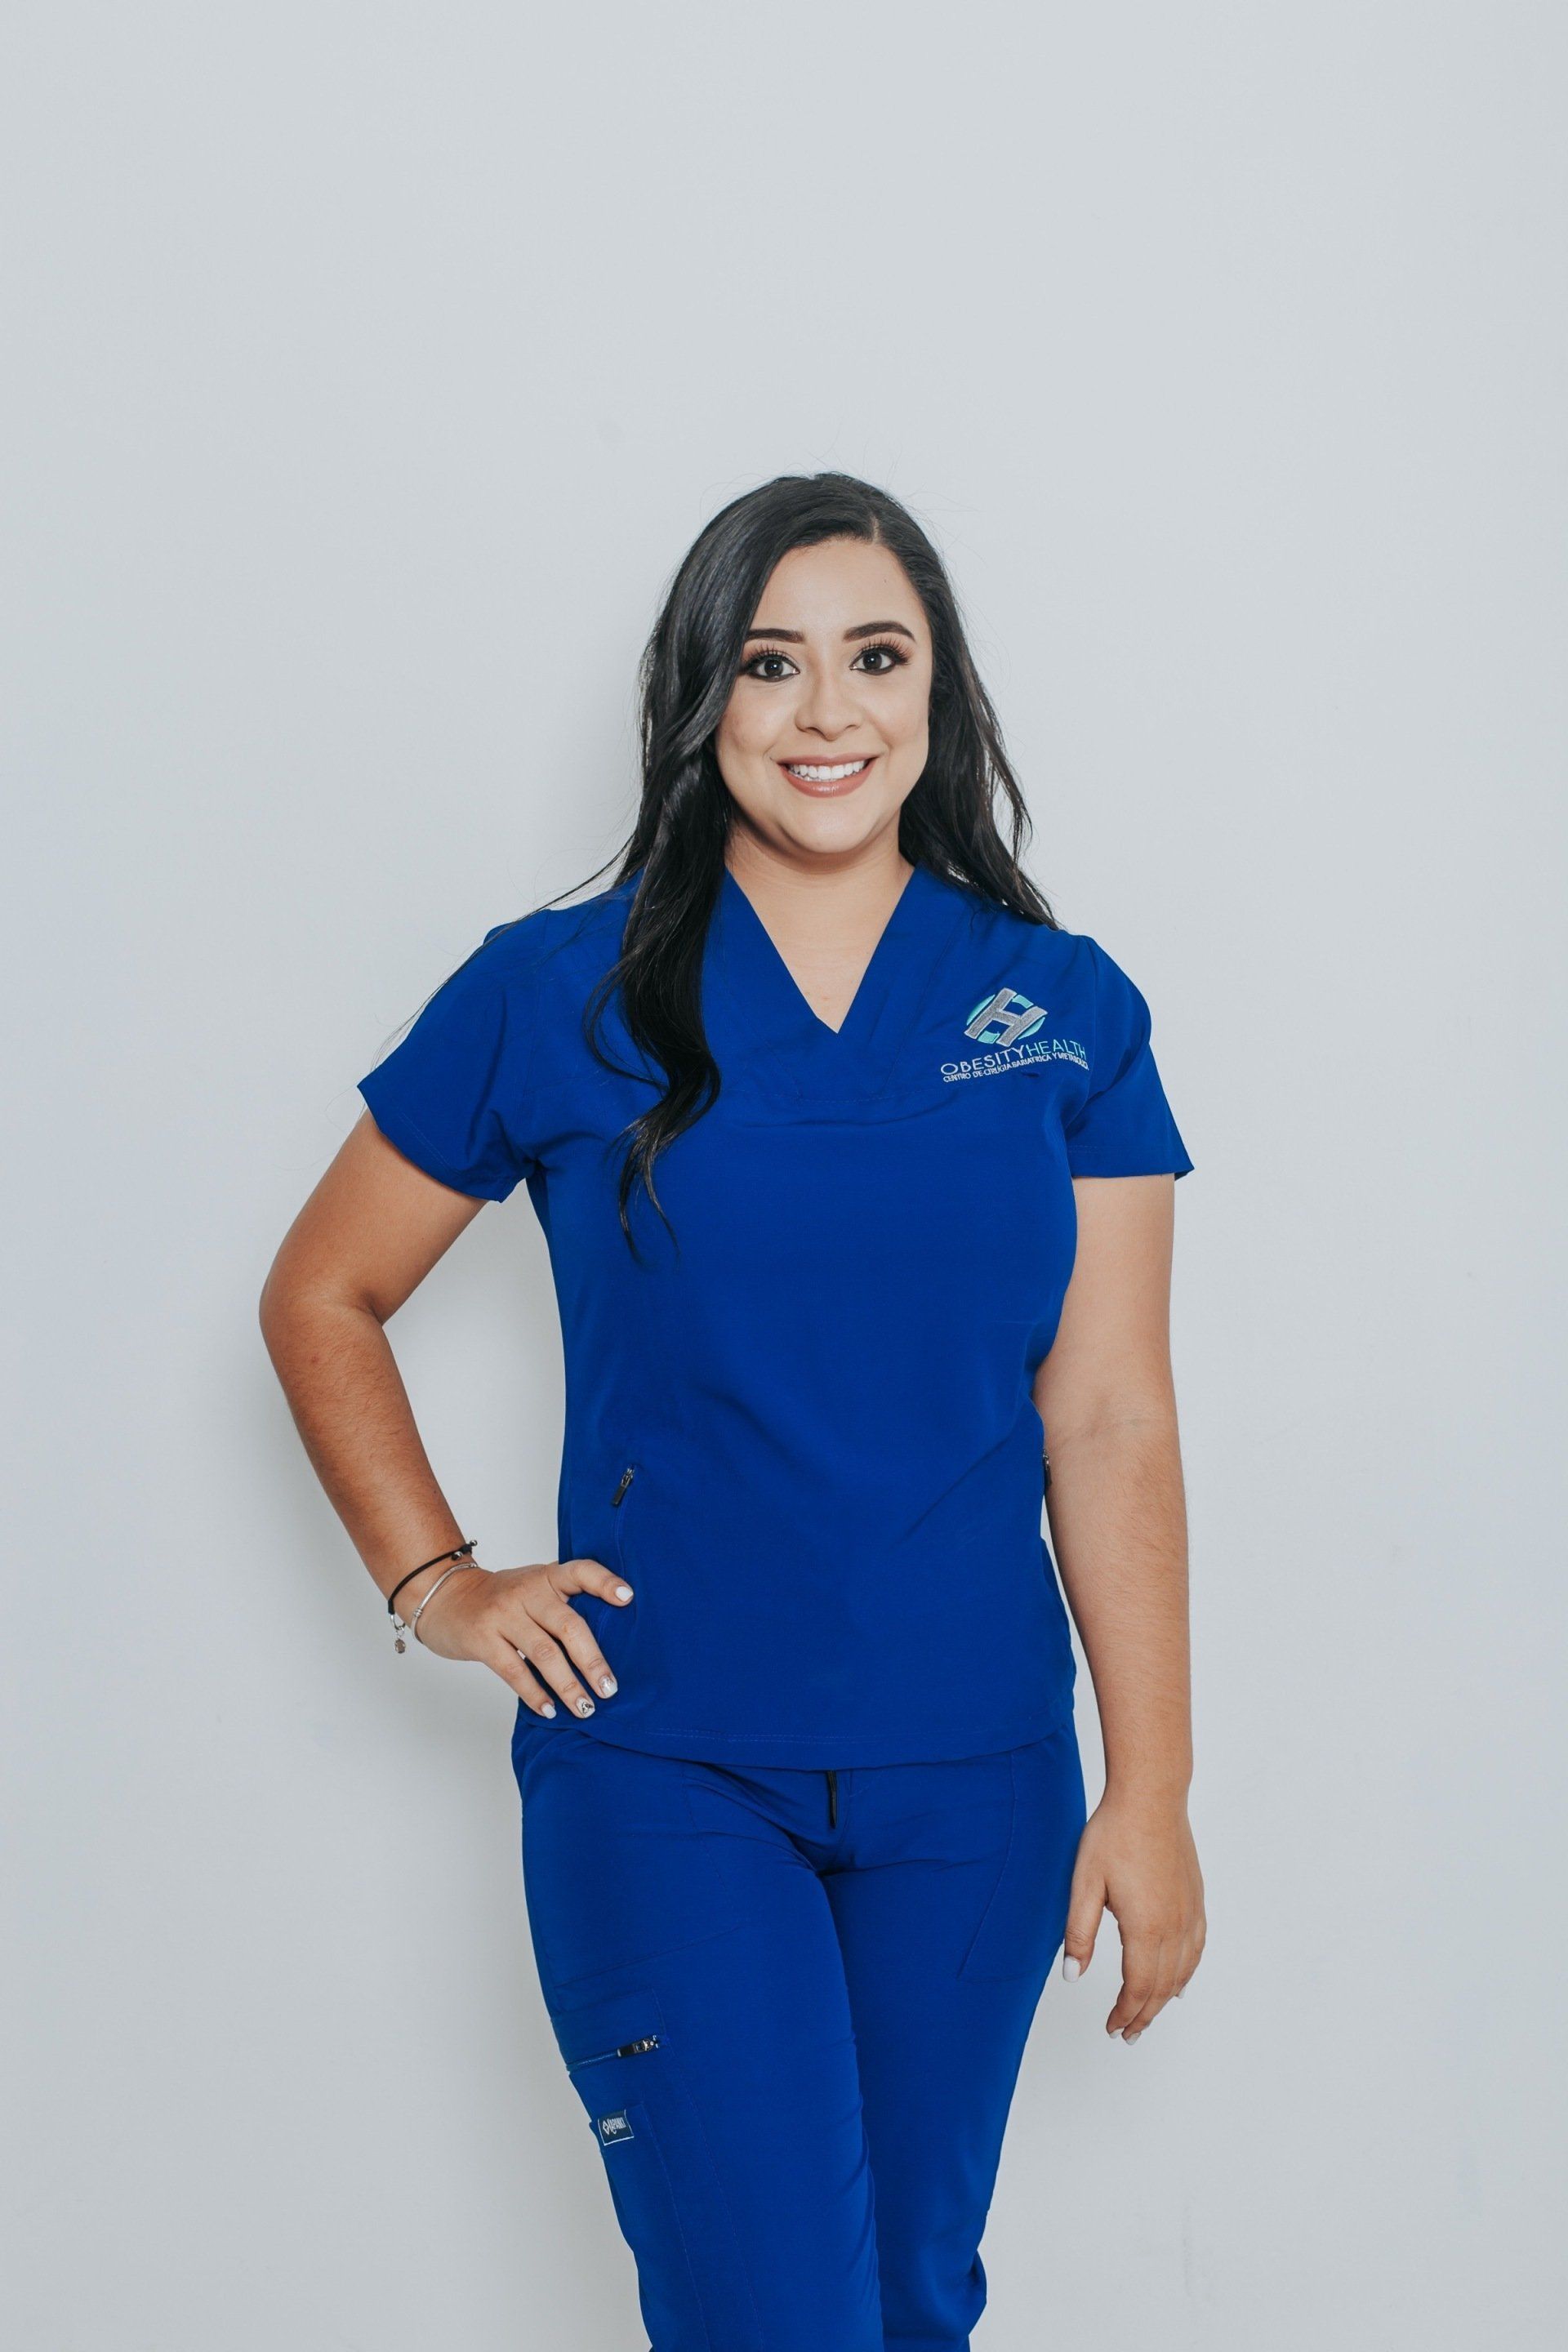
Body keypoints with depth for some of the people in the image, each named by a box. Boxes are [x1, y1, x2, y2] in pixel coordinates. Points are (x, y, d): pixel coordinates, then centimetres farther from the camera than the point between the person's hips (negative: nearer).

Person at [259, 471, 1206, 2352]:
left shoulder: (1064, 1013, 2)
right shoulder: (556, 997, -2)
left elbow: (1110, 1419, -1)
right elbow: (320, 1299, 8)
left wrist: (1152, 1791, -4)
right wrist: (434, 1584, -1)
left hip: (974, 1777, 2)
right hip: (661, 1769, -2)